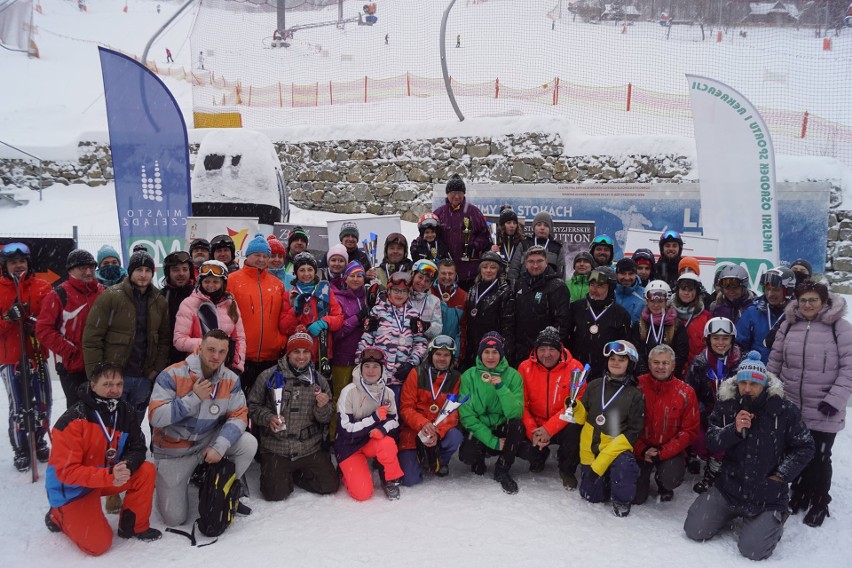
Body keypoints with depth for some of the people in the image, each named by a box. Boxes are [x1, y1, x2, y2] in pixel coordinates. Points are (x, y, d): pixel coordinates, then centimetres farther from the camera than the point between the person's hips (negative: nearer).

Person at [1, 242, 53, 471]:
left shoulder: (42, 287, 3)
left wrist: (38, 324, -17)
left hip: (37, 355, 1)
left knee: (43, 403, 7)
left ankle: (39, 442, 28)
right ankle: (21, 450, 16)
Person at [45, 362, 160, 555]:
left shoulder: (126, 412, -9)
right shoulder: (74, 419, -27)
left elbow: (138, 448, -6)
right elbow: (66, 471, -28)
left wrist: (128, 466, -30)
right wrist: (108, 475, -40)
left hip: (110, 475, 6)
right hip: (71, 487, -5)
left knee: (146, 472, -17)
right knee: (99, 544, -11)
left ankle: (134, 526, 3)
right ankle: (59, 516, 16)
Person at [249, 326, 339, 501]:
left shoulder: (319, 380, 5)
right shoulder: (269, 376, -3)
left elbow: (326, 419, 7)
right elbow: (253, 406, 3)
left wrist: (322, 407, -16)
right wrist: (268, 418, -15)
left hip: (310, 448, 3)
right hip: (276, 449, -2)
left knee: (329, 486, -5)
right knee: (275, 494, -15)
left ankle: (296, 474, 21)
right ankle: (283, 474, 20)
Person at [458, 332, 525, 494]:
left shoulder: (513, 375, -7)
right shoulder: (469, 376, -9)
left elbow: (515, 414, -18)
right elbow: (466, 415, -13)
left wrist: (501, 387, -31)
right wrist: (492, 441, -20)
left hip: (502, 429, 1)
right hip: (477, 430, 0)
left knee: (517, 425, -31)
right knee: (467, 454, -31)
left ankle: (502, 471, -8)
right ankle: (479, 460, 10)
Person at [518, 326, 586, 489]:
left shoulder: (574, 368, -11)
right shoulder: (525, 367, -5)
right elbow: (521, 404, -5)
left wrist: (550, 429, -24)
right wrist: (532, 430, -19)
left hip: (562, 426, -2)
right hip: (535, 425, 2)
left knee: (574, 430, -32)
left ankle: (567, 470, 0)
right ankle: (539, 454, 17)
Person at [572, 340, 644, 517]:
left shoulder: (635, 395, -6)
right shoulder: (594, 386, 3)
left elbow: (633, 432, -9)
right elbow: (583, 417, 8)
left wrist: (605, 456, -19)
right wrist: (575, 407, -16)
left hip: (617, 447, -3)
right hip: (590, 449, 3)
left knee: (624, 463, -35)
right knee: (591, 496, 3)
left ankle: (622, 500, -6)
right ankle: (606, 480, 36)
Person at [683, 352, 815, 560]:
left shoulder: (785, 409, -11)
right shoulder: (726, 405, -3)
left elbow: (804, 447, -2)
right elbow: (712, 442, -5)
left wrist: (781, 475, -9)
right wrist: (734, 430, -23)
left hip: (768, 495, -3)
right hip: (729, 487, 3)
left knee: (753, 550, -14)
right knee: (694, 531, -2)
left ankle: (775, 517, 18)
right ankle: (732, 512, 26)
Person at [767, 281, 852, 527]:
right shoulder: (789, 325, 4)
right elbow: (775, 361, 10)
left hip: (824, 412, -4)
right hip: (790, 408, 4)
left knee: (819, 458, 7)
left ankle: (819, 504, 27)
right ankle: (798, 496, 36)